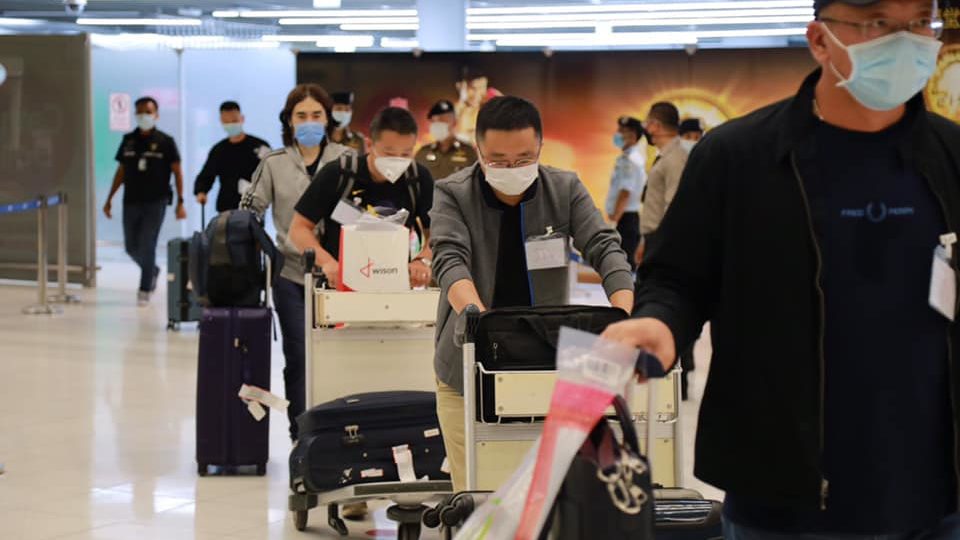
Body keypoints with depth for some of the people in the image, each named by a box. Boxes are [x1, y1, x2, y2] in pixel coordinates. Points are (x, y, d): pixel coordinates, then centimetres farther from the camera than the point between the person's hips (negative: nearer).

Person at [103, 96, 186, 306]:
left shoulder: (165, 142, -3)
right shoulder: (129, 140, 7)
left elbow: (177, 172, -3)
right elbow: (121, 171, 13)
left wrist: (180, 202, -9)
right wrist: (110, 199, 10)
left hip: (155, 202, -4)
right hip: (131, 202, 4)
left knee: (147, 246, -7)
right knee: (131, 247, 9)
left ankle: (144, 290, 4)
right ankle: (153, 271, 36)